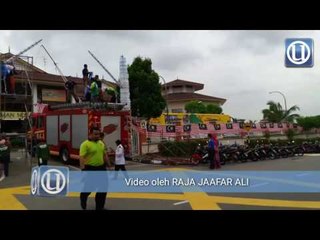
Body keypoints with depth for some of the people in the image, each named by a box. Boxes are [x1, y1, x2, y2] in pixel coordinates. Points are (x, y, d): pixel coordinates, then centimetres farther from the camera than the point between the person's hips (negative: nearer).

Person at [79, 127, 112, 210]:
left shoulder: (101, 143, 9)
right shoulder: (85, 144, -13)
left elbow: (105, 155, 17)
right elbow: (82, 157, -21)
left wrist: (109, 165, 17)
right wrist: (83, 169, -30)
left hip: (101, 168, 6)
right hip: (90, 169, -6)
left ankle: (99, 207, 22)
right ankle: (83, 198, 40)